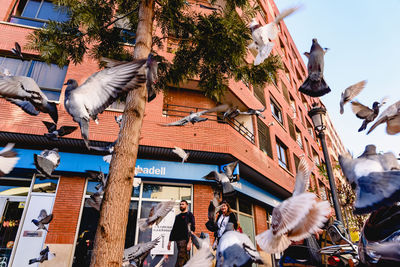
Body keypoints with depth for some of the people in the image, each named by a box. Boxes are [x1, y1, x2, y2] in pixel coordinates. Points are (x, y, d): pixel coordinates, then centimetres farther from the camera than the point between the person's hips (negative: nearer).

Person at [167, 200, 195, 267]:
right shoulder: (177, 216, 18)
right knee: (185, 260, 10)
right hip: (178, 240, 6)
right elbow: (173, 229, 20)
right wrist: (170, 241, 15)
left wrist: (189, 242, -18)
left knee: (180, 262, -11)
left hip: (185, 240, -6)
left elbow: (191, 229, -9)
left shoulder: (189, 215, -1)